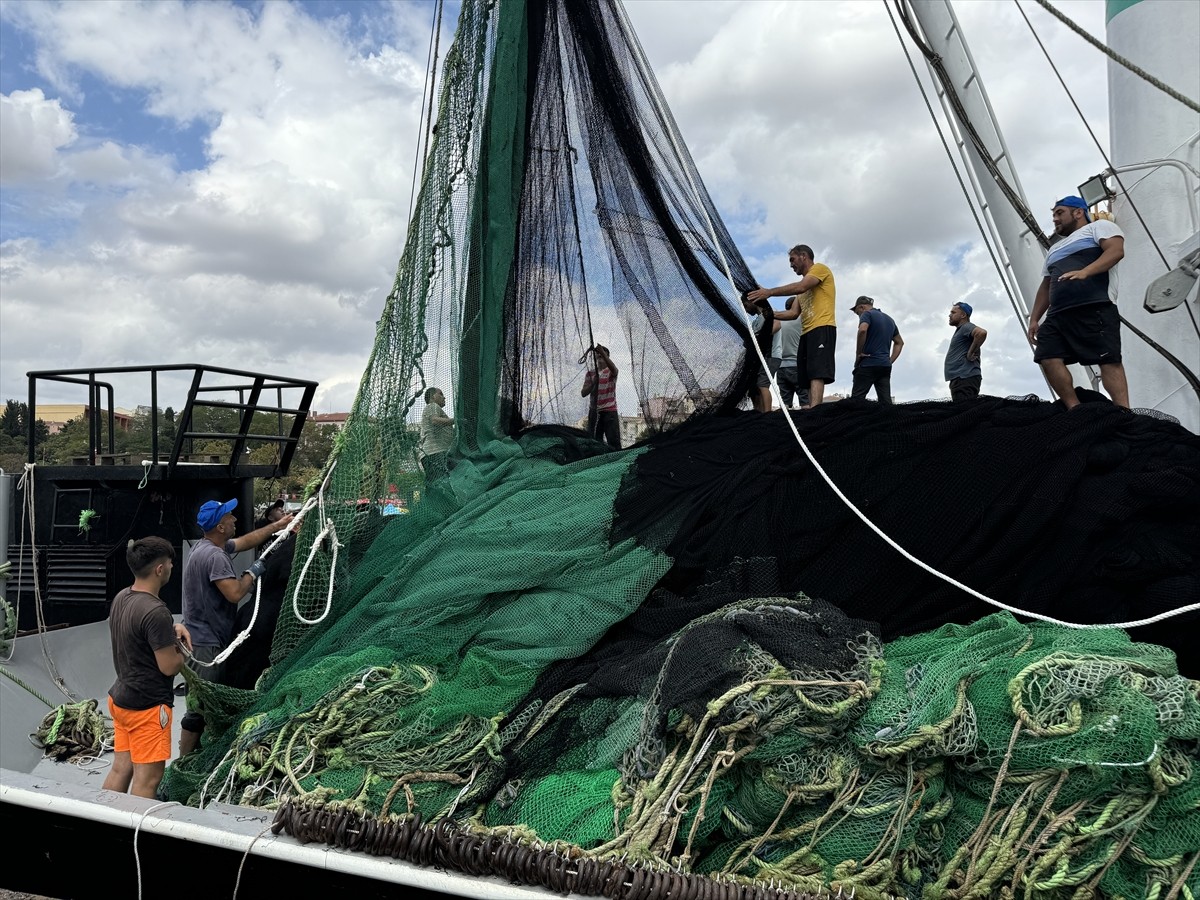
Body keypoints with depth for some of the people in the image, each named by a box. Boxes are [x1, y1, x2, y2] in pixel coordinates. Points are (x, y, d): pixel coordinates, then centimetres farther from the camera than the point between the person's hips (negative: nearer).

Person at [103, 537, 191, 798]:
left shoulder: (121, 598, 3)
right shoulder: (156, 611, -26)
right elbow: (170, 667, -22)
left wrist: (173, 628, 6)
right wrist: (179, 648, -1)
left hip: (120, 698, 9)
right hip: (147, 707, -9)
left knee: (120, 769, 17)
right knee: (147, 778, 0)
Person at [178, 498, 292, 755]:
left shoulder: (210, 545, 9)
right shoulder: (214, 556, -22)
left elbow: (246, 541, 23)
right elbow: (235, 593, -28)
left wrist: (277, 526, 24)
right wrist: (253, 573, -11)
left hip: (208, 639, 11)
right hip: (205, 644, -11)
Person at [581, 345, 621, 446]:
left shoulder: (611, 371, 4)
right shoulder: (590, 373, 13)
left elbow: (614, 369, -23)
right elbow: (583, 393, 6)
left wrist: (603, 352, -36)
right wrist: (593, 383, -13)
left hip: (610, 411, -3)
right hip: (595, 411, 3)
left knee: (614, 441, -10)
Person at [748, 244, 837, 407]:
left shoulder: (820, 268, 3)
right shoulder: (805, 286, 31)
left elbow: (800, 287, -14)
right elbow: (794, 313, 24)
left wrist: (769, 292, -14)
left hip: (822, 328, -10)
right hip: (806, 332, 10)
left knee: (816, 373, -22)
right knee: (810, 375, -1)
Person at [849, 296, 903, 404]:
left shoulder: (867, 314, -1)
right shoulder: (890, 319, 23)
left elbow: (862, 330, -22)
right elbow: (899, 342, 28)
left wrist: (858, 354, -14)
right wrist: (891, 361, 19)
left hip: (868, 364, -7)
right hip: (886, 366, 7)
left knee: (856, 400, -7)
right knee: (886, 402, 0)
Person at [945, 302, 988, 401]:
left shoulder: (966, 326, -4)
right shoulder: (960, 330, 27)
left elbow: (982, 333, -25)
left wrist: (970, 353, -18)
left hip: (965, 378, -11)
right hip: (959, 378, 11)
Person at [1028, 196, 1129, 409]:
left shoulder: (1098, 226, 13)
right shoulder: (1055, 249, 36)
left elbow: (1116, 250, -7)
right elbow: (1045, 286, 33)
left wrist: (1084, 272, -23)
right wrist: (1034, 319, 21)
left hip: (1093, 309, -8)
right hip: (1056, 315, 8)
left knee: (1108, 360, -16)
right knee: (1048, 358, -10)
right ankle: (1075, 410, -9)